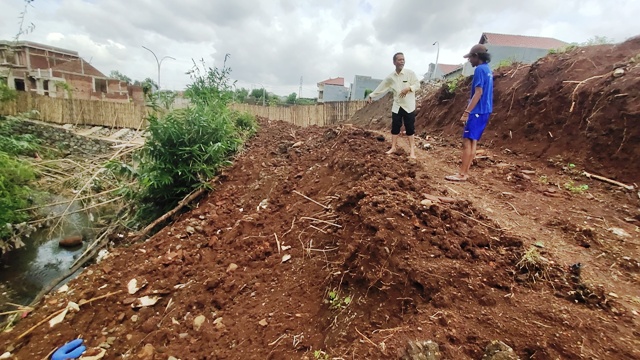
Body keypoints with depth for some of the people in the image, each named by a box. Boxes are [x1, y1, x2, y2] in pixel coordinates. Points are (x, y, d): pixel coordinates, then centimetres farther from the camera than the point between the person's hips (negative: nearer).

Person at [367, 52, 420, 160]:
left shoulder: (410, 73, -5)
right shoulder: (390, 77, 2)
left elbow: (417, 84, -2)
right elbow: (381, 88, 8)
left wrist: (408, 88, -20)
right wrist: (371, 95, 7)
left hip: (409, 105, -2)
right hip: (397, 106, 3)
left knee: (410, 128, 1)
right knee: (395, 127, 5)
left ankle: (412, 149, 9)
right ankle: (393, 147, 18)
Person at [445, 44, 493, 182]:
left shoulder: (480, 69, -12)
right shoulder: (487, 69, 18)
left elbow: (478, 93, -20)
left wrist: (466, 112, -21)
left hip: (477, 112, -10)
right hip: (484, 111, 10)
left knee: (467, 142, -8)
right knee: (473, 142, 9)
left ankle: (462, 174, -6)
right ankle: (465, 172, 13)